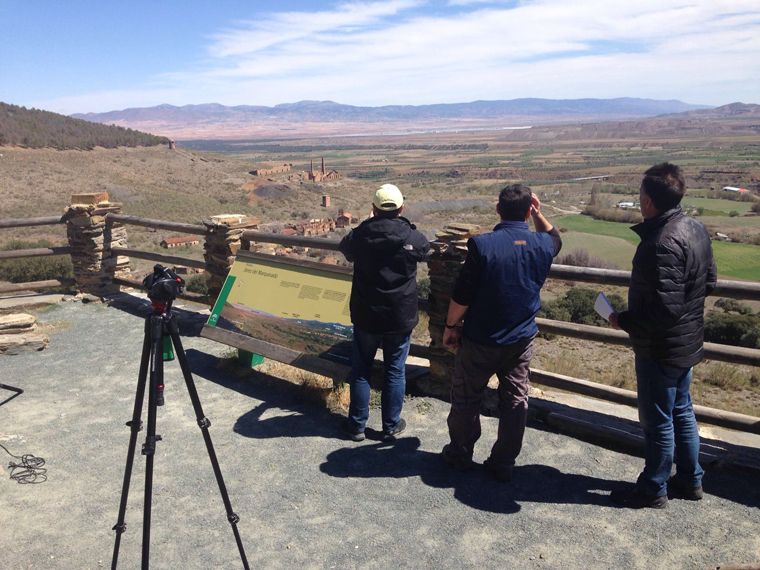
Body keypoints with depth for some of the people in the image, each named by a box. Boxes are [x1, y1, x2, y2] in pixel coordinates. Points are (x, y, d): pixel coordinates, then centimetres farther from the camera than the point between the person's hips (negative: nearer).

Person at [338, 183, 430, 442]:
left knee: (361, 370, 14)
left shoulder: (360, 235, -11)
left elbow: (344, 248, 12)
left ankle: (357, 425, 23)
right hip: (400, 318, 0)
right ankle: (391, 426, 23)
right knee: (395, 372, 13)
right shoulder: (413, 237, -13)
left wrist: (370, 222, 22)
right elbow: (425, 251, 11)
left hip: (365, 316, 0)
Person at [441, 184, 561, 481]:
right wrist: (538, 214, 11)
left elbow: (462, 295, -15)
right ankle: (503, 463, 25)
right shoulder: (543, 245, -6)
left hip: (480, 340, -3)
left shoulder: (481, 244, -19)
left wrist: (450, 326, -2)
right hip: (521, 340, 4)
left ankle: (460, 453, 30)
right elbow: (554, 237, 22)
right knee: (515, 401, 16)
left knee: (466, 398, 15)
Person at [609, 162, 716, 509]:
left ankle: (653, 490, 25)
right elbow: (709, 283, 12)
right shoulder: (696, 229, 1)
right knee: (681, 411, 22)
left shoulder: (663, 243, -29)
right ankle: (690, 480, 38)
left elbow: (665, 308, -31)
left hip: (661, 348, -9)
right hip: (688, 342, 9)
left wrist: (624, 321, -17)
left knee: (657, 419, 7)